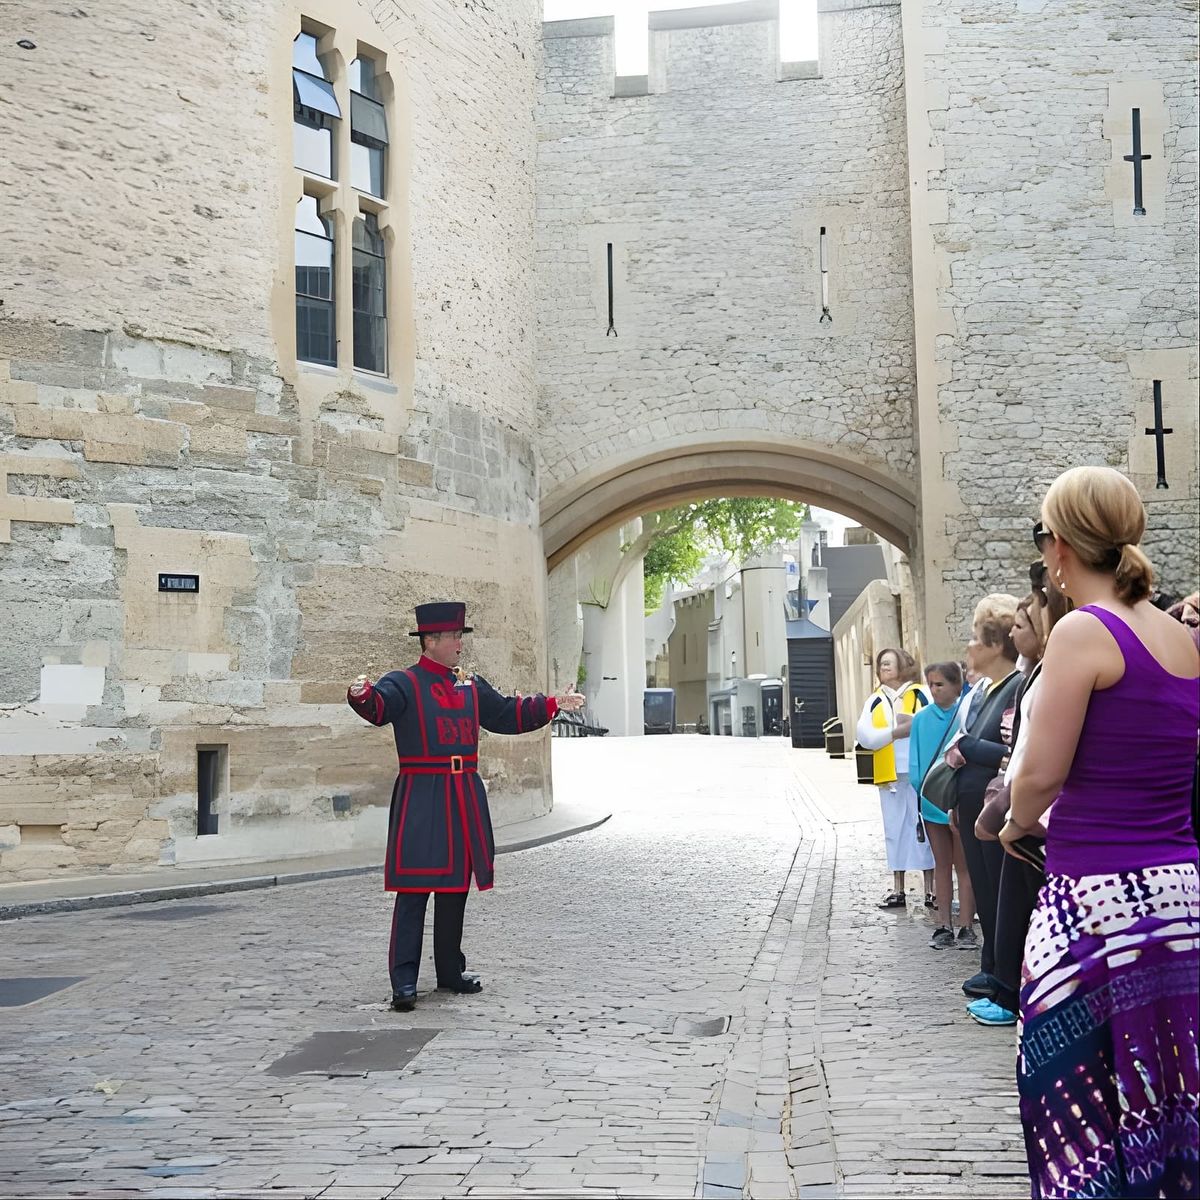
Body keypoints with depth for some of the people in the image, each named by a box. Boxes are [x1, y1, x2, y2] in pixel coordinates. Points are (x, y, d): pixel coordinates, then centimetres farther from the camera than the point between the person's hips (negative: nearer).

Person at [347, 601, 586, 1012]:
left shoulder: (472, 688, 16)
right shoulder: (404, 684, -4)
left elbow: (509, 714, 25)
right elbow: (379, 707, -24)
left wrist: (554, 704, 20)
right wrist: (362, 695, -46)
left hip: (465, 798, 7)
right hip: (420, 798, -7)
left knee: (456, 888, 13)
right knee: (413, 890, -8)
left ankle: (451, 972, 24)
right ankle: (403, 982, -7)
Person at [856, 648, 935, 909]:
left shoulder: (920, 694, 1)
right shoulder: (875, 700, 9)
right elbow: (864, 736, -3)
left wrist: (915, 722, -22)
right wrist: (895, 732, -14)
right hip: (889, 774, 3)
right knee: (895, 829, 8)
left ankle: (930, 889, 8)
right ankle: (897, 890, 15)